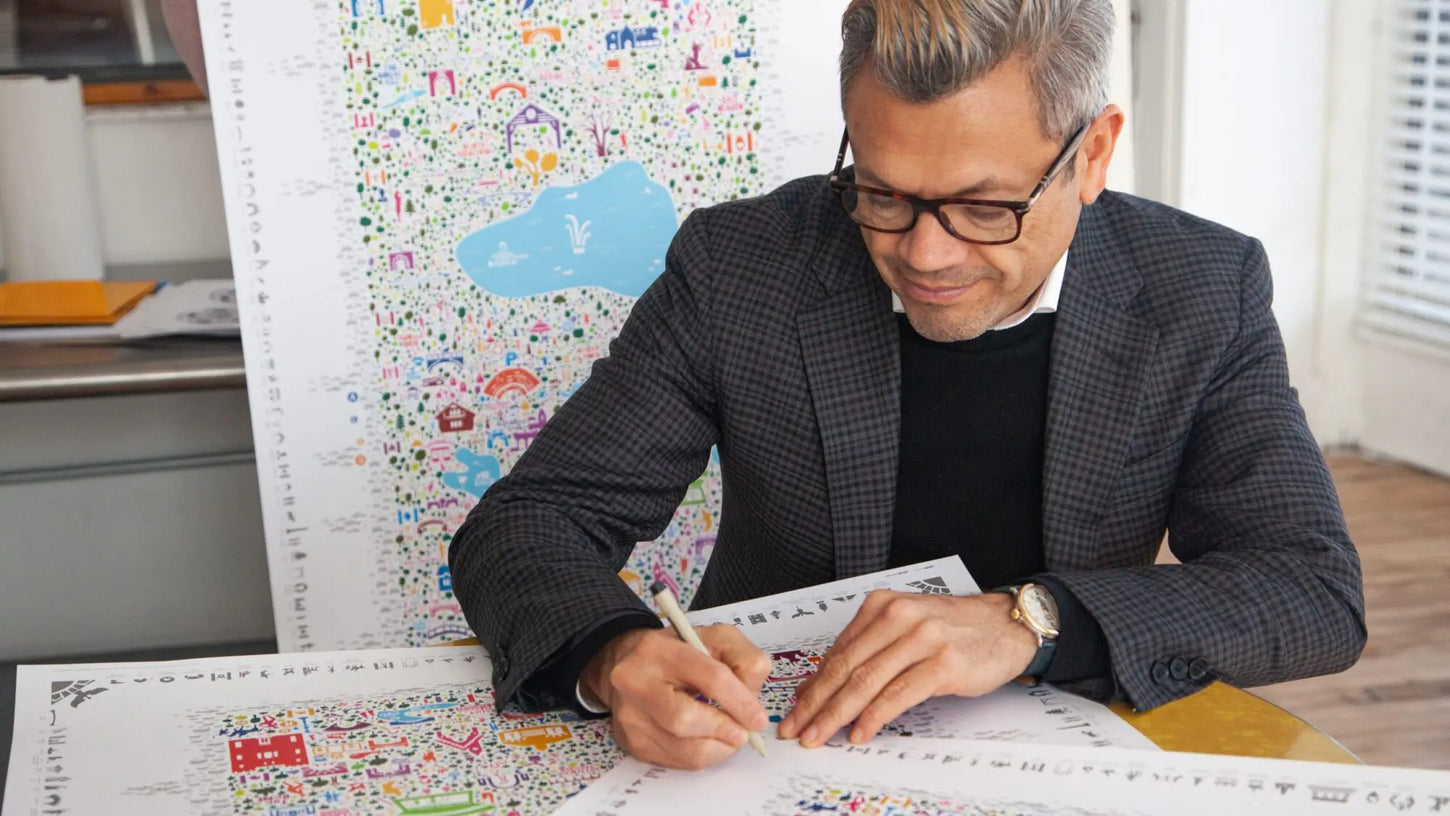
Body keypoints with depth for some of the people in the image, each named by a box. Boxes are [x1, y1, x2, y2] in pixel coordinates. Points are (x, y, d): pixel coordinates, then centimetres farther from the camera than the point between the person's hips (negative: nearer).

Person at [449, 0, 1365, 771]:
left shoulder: (1202, 294, -6)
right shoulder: (739, 267, -9)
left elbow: (1321, 592, -10)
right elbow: (526, 524, -8)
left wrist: (1030, 621, -24)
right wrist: (612, 654, -30)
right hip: (767, 750, 1)